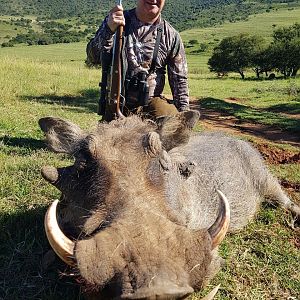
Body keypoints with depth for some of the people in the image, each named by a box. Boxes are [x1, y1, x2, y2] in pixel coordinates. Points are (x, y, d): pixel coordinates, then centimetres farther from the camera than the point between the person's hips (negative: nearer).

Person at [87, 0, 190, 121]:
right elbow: (93, 57, -11)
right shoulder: (114, 21, 2)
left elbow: (179, 79, 5)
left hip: (151, 102, 0)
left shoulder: (171, 35, 2)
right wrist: (109, 29, -29)